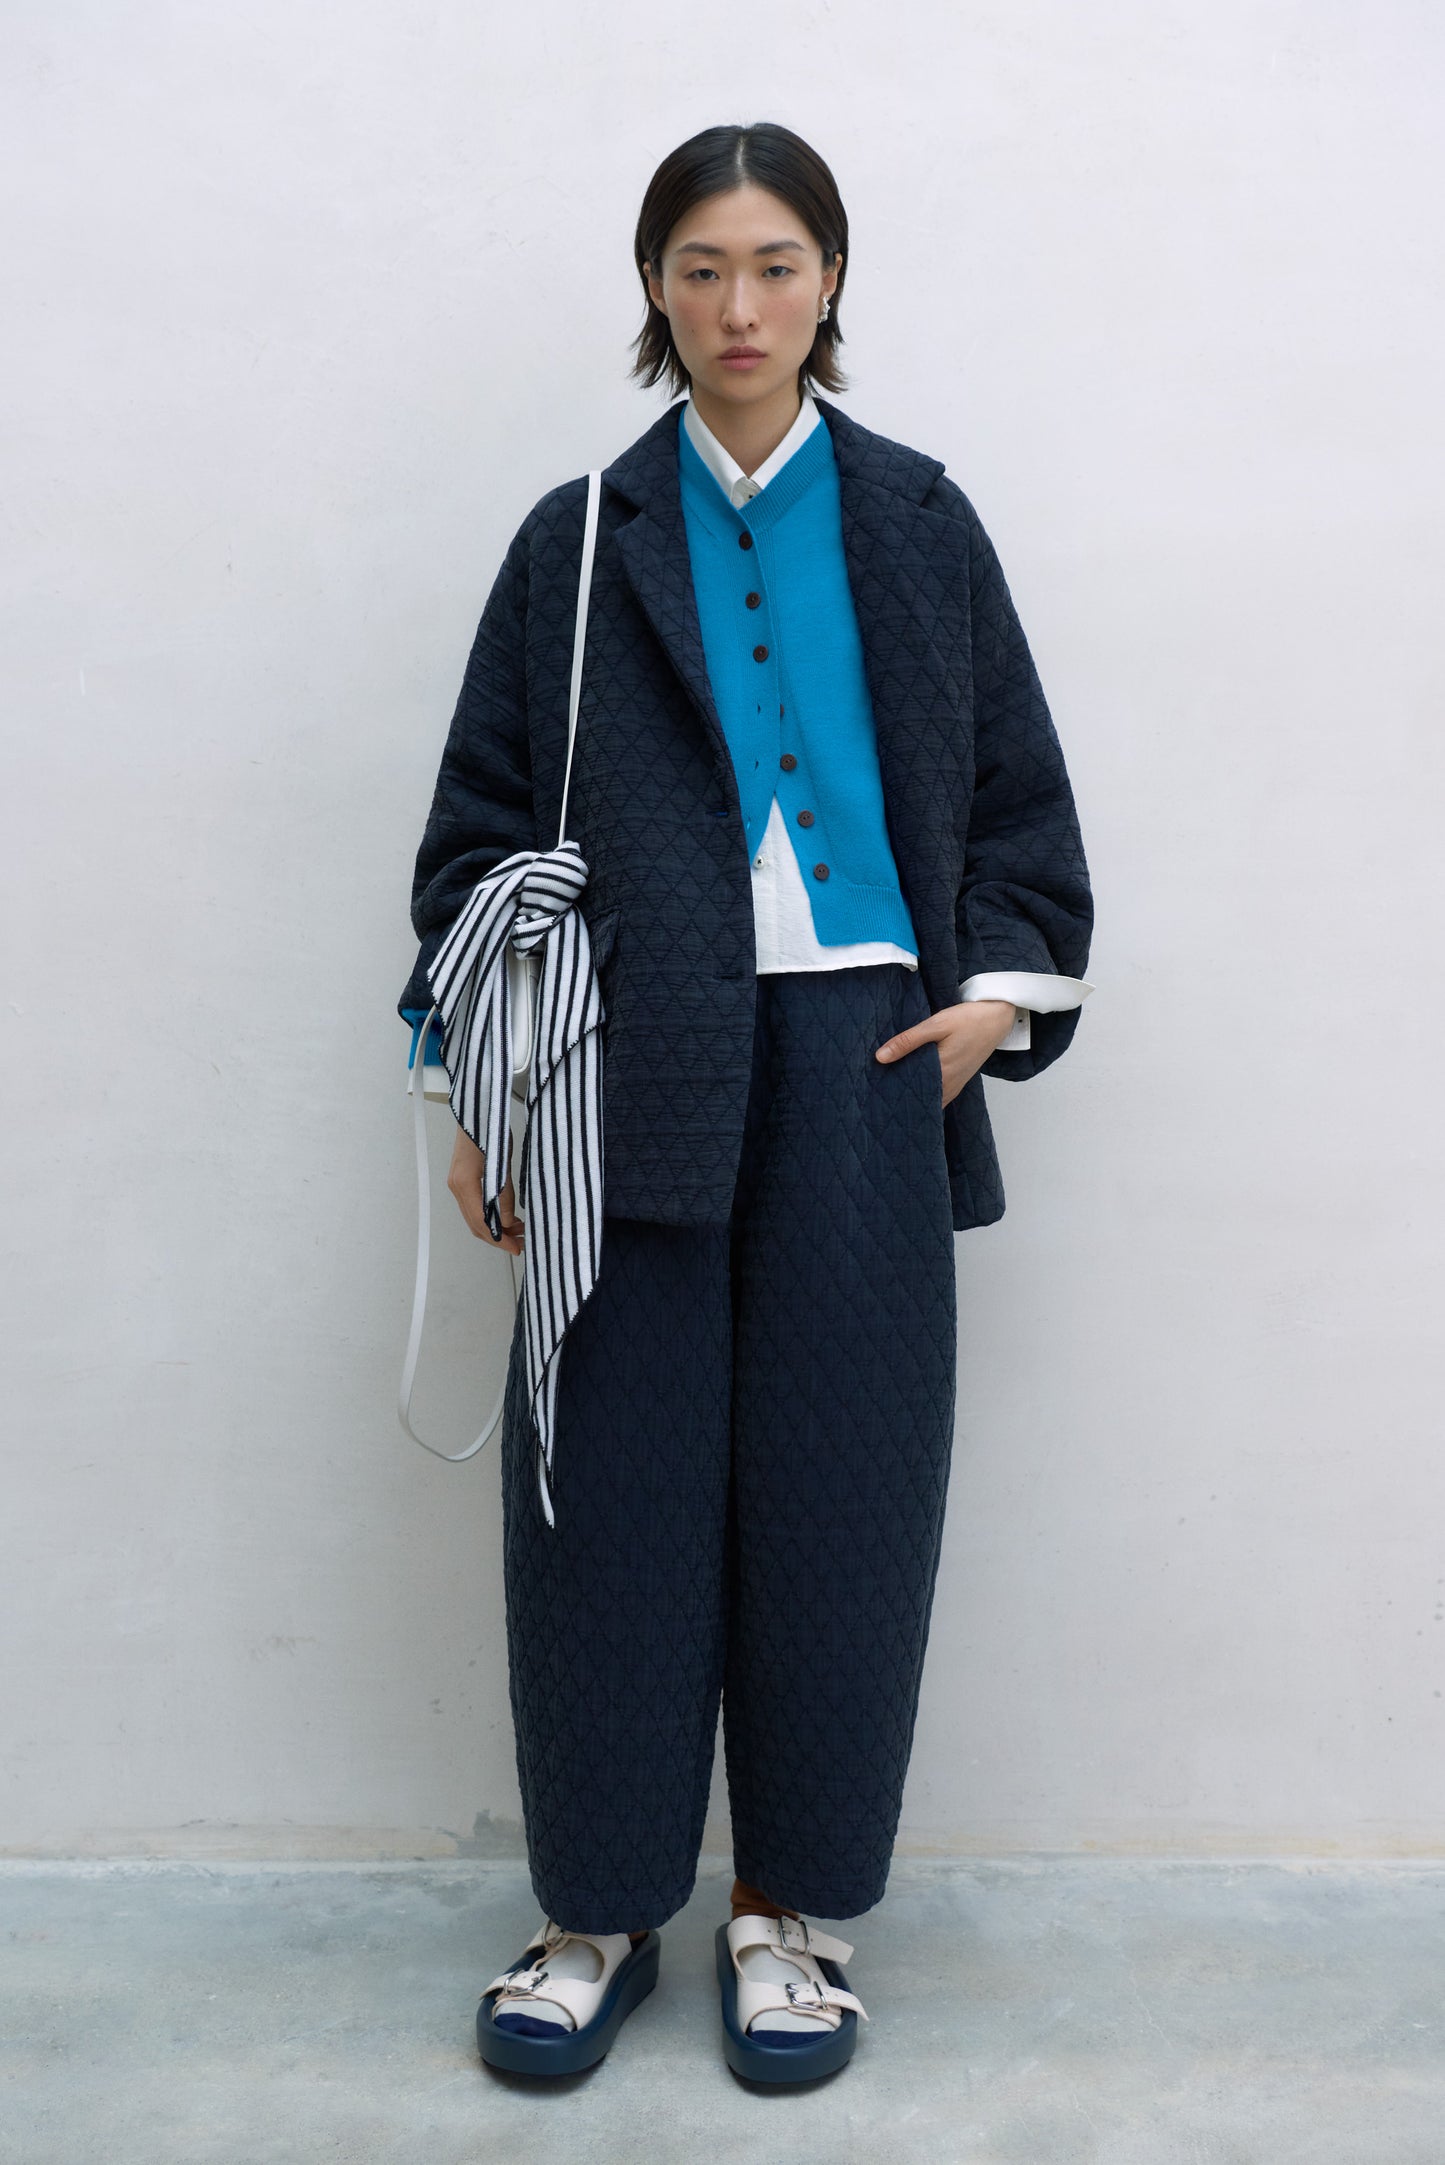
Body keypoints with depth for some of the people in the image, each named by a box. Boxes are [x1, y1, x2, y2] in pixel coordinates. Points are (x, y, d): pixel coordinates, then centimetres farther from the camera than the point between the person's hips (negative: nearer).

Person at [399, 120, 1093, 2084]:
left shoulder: (917, 523, 12)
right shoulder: (582, 542, 10)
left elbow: (1021, 795, 14)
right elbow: (480, 819, 8)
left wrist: (1000, 989, -1)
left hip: (862, 1065, 1)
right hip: (640, 1077, 0)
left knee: (836, 1492, 4)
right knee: (615, 1492, 3)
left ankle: (794, 1908, 22)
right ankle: (599, 1906, 21)